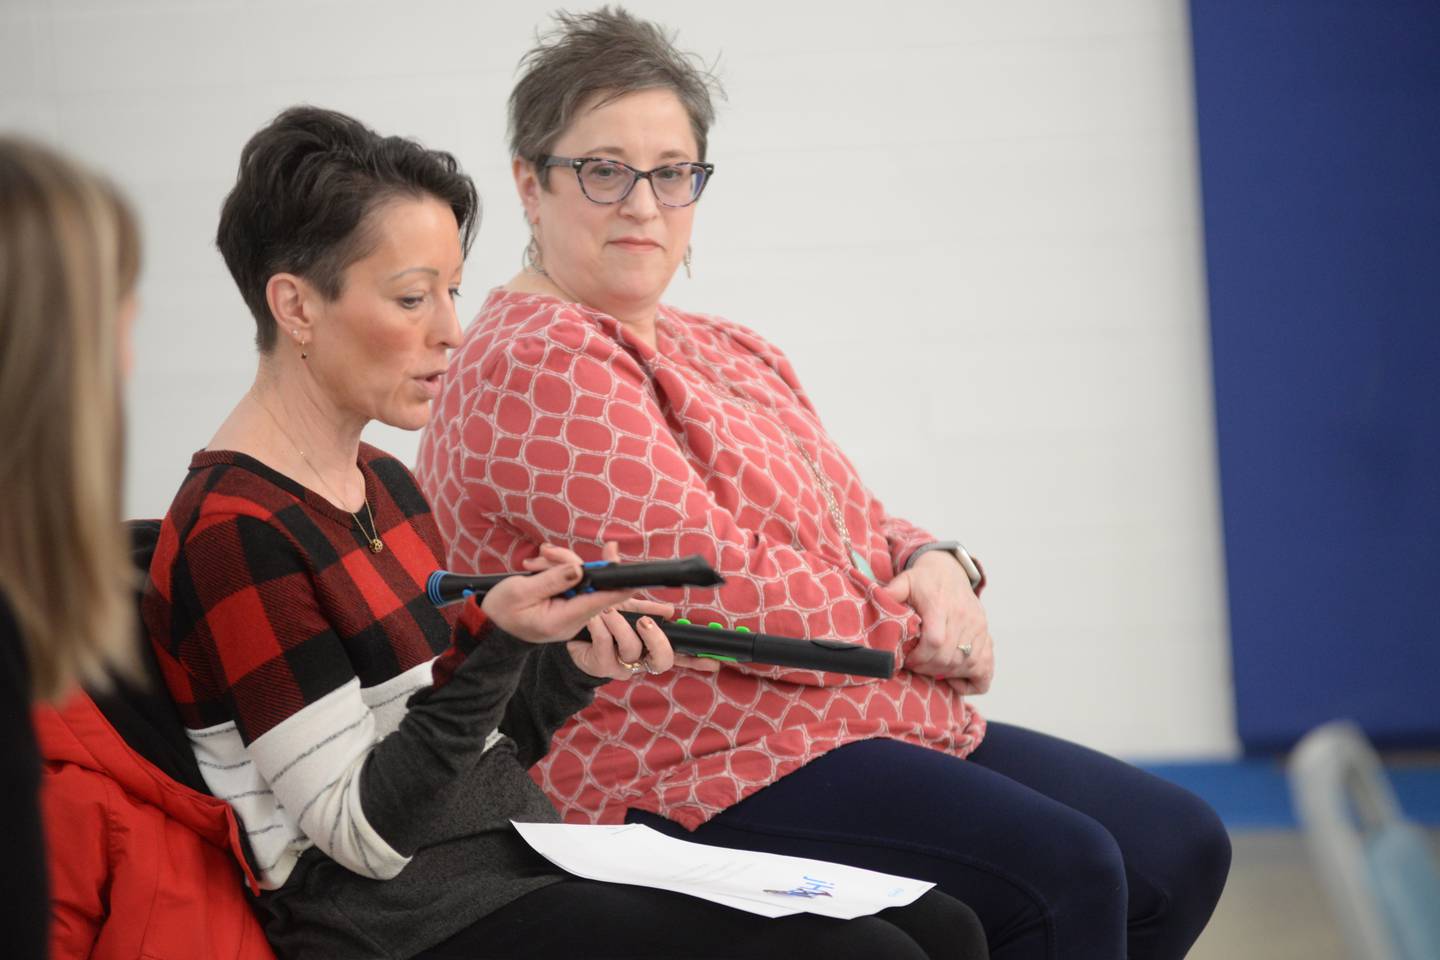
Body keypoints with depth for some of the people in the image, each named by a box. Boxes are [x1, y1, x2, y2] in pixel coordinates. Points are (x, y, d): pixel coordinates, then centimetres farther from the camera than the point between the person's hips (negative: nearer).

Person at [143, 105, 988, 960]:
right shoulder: (235, 533, -14)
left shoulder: (385, 484, 15)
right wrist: (498, 643, -25)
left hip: (524, 860, 9)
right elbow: (367, 834, -16)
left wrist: (572, 666, 2)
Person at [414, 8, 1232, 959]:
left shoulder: (735, 353, 20)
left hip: (868, 729, 10)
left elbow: (857, 526, 23)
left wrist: (935, 566, -2)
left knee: (1180, 847, 4)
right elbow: (715, 585, -19)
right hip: (696, 775, -10)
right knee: (1064, 874, -25)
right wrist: (917, 631, -9)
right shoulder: (535, 365, -11)